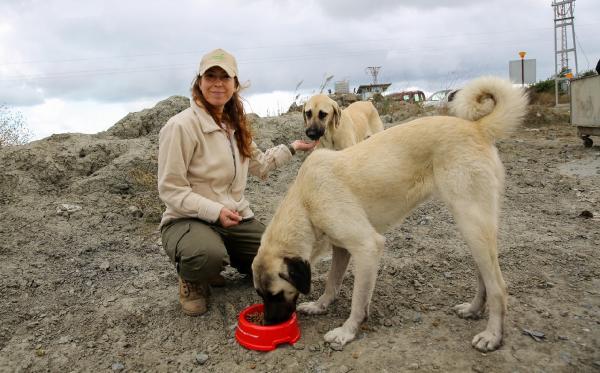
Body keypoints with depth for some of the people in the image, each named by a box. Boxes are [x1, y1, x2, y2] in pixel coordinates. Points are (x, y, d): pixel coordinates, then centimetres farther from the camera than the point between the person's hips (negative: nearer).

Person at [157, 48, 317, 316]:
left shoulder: (234, 124, 8)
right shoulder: (181, 126, -16)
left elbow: (258, 163, 22)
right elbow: (170, 189, -16)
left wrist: (292, 148, 17)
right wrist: (215, 211, -25)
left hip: (236, 217, 7)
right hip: (189, 220, -6)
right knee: (208, 255, -39)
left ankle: (228, 258, 22)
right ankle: (192, 281, -1)